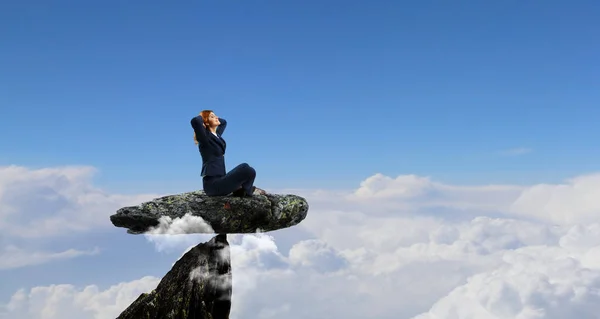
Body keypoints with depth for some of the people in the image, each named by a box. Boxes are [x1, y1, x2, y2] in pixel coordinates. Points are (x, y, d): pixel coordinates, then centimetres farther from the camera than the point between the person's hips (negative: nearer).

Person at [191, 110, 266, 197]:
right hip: (213, 184, -9)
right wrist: (201, 117, -6)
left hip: (219, 181, 9)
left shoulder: (216, 135, 15)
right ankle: (245, 190, 7)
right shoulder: (205, 137, -8)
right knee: (247, 170, -18)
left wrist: (216, 119, 16)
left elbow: (223, 122, 36)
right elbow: (195, 121, -28)